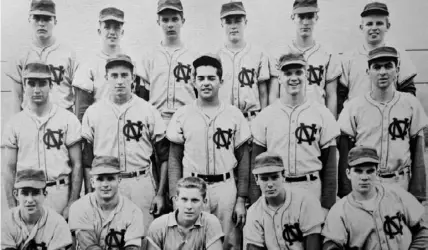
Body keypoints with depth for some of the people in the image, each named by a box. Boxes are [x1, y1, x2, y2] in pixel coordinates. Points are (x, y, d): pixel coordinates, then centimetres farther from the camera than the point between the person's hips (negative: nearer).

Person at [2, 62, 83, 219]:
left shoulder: (68, 119, 1)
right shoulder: (15, 123, 6)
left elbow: (77, 165, 0)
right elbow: (10, 169, 7)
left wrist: (72, 204, -6)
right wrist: (12, 207, 0)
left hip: (60, 193, -1)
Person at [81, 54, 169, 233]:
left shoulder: (149, 111, 2)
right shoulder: (93, 112, 5)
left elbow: (164, 156, 3)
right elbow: (87, 158, 8)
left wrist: (160, 193, -1)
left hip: (142, 183, -1)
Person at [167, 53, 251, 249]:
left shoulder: (234, 115, 2)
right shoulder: (182, 115, 1)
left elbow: (243, 160, 5)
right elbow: (174, 159, 4)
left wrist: (241, 200, 1)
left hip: (226, 188, 0)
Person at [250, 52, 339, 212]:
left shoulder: (322, 115, 3)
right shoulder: (265, 116, 4)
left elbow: (330, 164, 4)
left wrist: (328, 205, 0)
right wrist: (255, 203, 0)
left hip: (312, 189, 0)